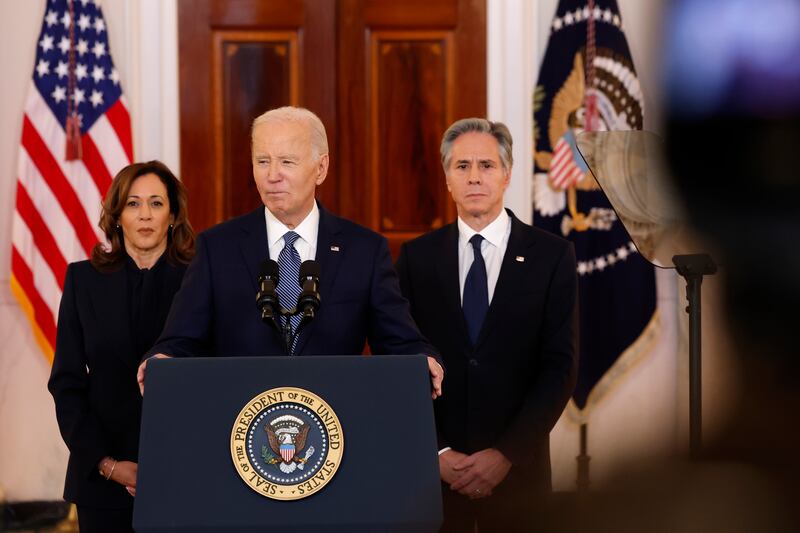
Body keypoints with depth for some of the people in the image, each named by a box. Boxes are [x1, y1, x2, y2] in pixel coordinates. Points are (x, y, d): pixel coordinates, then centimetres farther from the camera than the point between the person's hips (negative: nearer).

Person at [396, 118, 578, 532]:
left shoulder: (551, 256, -1)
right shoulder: (416, 257, 3)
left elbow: (560, 366, -5)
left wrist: (506, 454, -13)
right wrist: (436, 452, -10)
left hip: (516, 467, -1)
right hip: (431, 466, 1)